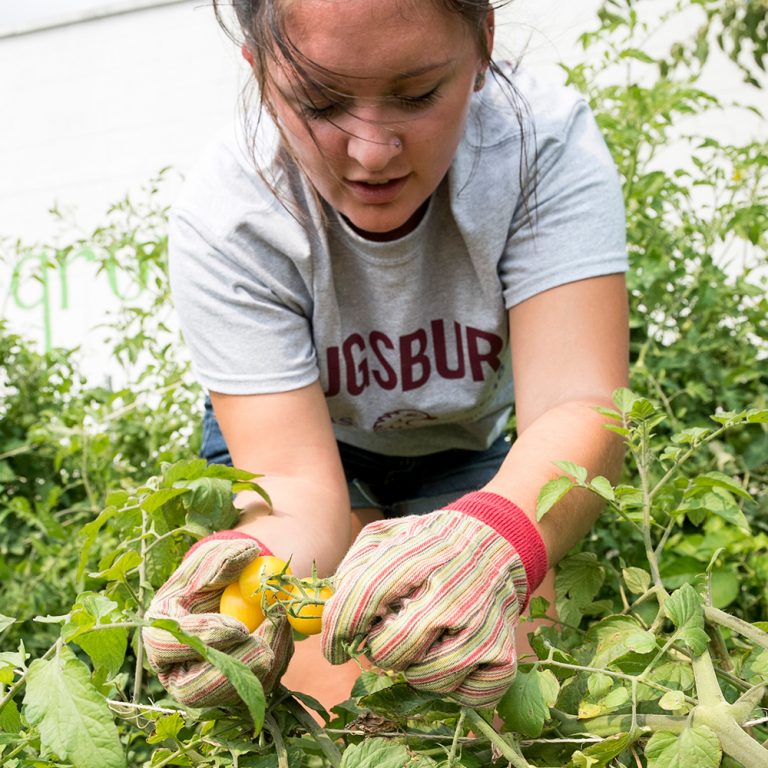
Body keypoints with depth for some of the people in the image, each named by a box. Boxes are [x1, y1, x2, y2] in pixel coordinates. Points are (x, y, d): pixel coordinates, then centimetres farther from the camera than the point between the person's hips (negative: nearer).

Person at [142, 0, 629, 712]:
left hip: (468, 451, 2)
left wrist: (494, 535, -63)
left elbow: (578, 405, -39)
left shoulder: (544, 142, -31)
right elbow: (295, 477, -35)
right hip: (323, 448, -1)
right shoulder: (223, 223, -32)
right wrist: (248, 566, -61)